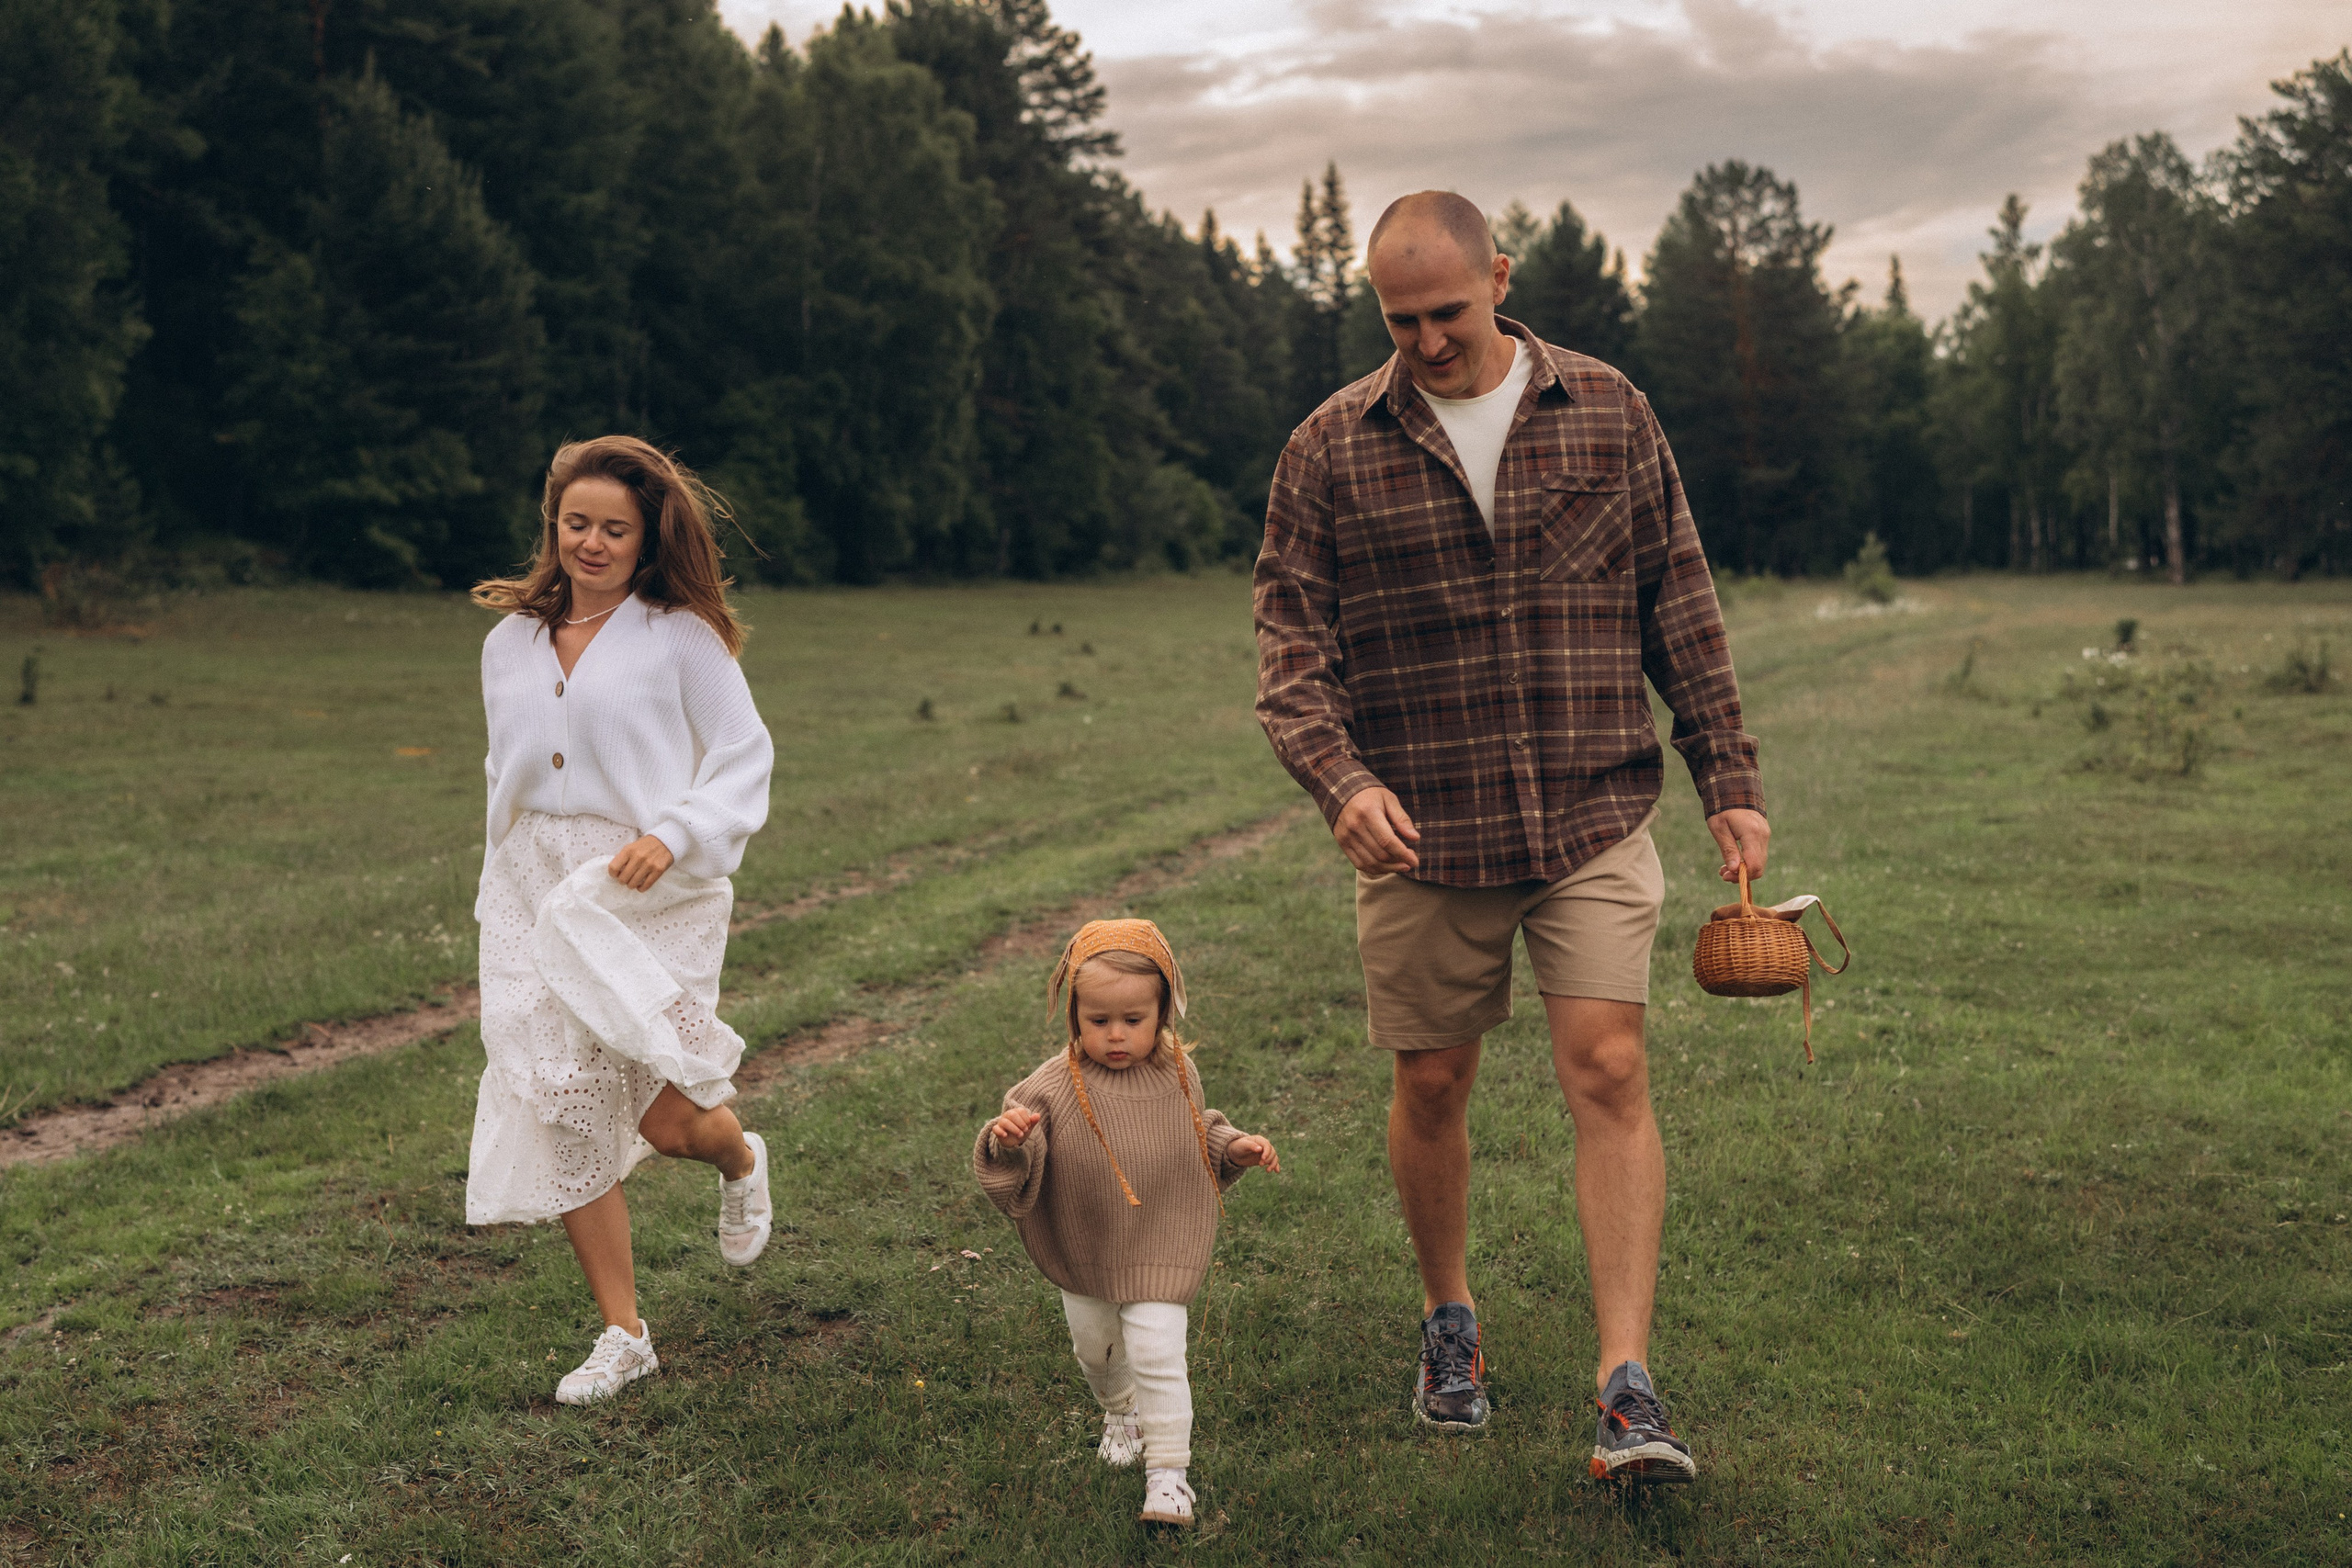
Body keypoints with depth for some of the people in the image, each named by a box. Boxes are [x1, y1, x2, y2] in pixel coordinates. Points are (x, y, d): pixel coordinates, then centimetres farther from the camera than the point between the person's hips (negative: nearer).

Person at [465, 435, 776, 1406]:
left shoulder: (682, 636, -4)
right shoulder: (511, 641, 12)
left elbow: (744, 761, -5)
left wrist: (672, 834, -21)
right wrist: (500, 900, 20)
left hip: (651, 894, -5)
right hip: (536, 892, 5)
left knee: (667, 1120, -9)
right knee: (561, 1116, 1)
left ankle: (741, 1159, 31)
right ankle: (623, 1334, 16)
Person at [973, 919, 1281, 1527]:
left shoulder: (1177, 1076, -9)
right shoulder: (1050, 1090, -20)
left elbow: (1197, 1134, 12)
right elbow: (1013, 1177, -23)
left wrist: (1236, 1148, -5)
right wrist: (1006, 1142, -43)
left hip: (1159, 1251, -1)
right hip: (1083, 1254, 1)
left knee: (1156, 1353, -9)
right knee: (1094, 1347, 21)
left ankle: (1167, 1471, 6)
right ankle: (1119, 1411, 53)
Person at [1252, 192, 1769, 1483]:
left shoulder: (1607, 415, 4)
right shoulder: (1331, 449, 1)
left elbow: (1678, 606, 8)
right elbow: (1289, 638, -3)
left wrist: (1728, 780, 5)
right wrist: (1338, 776, -21)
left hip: (1593, 819, 0)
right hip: (1420, 836, 0)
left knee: (1609, 1073, -9)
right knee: (1432, 1087, 9)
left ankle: (1627, 1390, -5)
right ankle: (1449, 1320, 33)